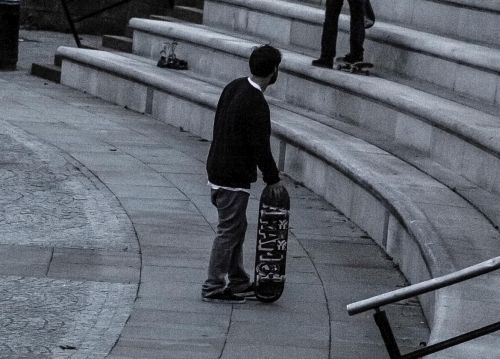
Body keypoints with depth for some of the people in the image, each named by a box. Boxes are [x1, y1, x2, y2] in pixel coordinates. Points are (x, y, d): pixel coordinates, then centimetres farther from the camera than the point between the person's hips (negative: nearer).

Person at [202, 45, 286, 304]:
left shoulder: (234, 88, 6)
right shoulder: (256, 105, -23)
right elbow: (261, 147, -20)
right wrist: (273, 179, -7)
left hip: (218, 170, 10)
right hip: (233, 178, -10)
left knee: (236, 228, 18)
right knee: (229, 231, -1)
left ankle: (239, 282, 27)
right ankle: (213, 287, 5)